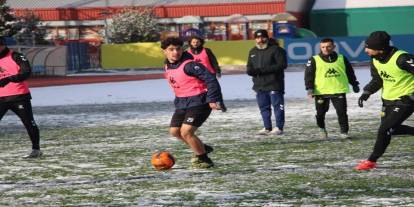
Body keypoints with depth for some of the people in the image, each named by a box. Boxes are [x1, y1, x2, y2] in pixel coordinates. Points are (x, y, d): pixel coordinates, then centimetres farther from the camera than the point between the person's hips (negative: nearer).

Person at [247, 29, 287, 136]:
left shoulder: (275, 49, -5)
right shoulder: (253, 52, 17)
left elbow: (282, 64, -14)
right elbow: (249, 68, 21)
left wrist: (265, 70, -19)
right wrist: (251, 71, -7)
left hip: (274, 84, -6)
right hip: (259, 86, 6)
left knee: (277, 106, -4)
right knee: (263, 107, 9)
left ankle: (279, 127, 0)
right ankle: (267, 128, 16)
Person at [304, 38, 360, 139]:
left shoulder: (342, 59, 9)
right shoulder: (314, 60, 0)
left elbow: (350, 72, 18)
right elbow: (309, 75, -2)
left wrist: (354, 84, 21)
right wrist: (310, 88, -11)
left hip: (339, 90, 1)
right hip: (321, 92, -1)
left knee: (342, 111, -5)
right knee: (320, 112, 9)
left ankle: (344, 131, 5)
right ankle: (322, 129, 33)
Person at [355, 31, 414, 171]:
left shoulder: (401, 59, -28)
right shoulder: (375, 60, -3)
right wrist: (367, 92, -4)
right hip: (388, 99, 9)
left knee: (385, 130, -11)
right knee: (390, 128, 16)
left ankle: (371, 161, 2)